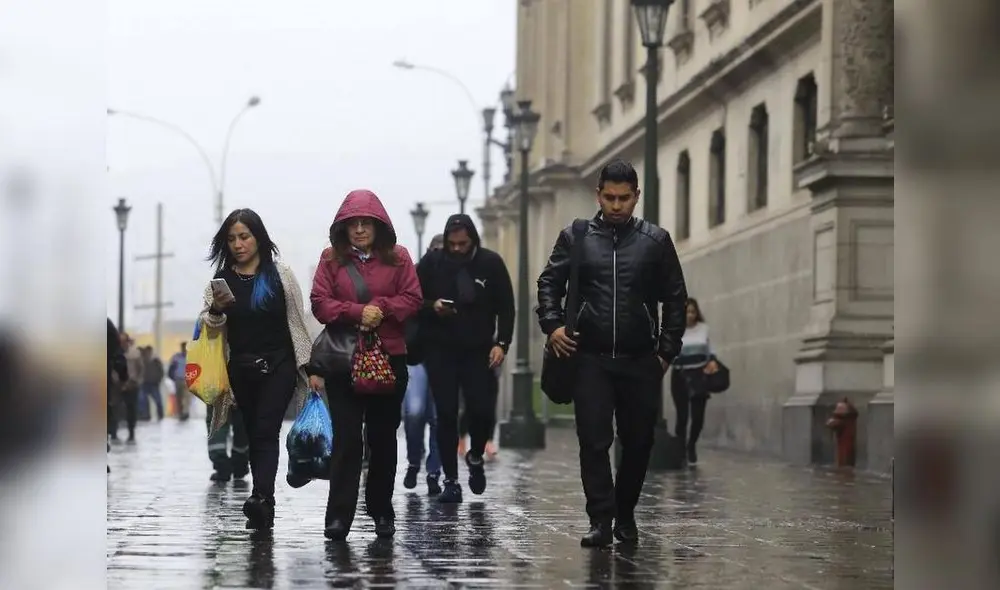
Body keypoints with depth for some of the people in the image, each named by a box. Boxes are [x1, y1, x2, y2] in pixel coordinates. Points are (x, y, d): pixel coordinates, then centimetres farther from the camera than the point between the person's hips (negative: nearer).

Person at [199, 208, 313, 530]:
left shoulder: (279, 273, -2)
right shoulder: (222, 278, 6)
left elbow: (297, 319, 1)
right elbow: (209, 325, 7)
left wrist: (308, 364, -1)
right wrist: (215, 310, -16)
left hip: (278, 365, -4)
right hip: (241, 368, 4)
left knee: (265, 431, -17)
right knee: (254, 434, 8)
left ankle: (260, 498, -31)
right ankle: (265, 510, 12)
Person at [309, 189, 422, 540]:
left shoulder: (397, 257, 6)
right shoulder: (332, 258, 5)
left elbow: (412, 299, 1)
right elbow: (320, 304, -2)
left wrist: (381, 308, -15)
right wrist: (358, 312, -16)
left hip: (389, 357, 1)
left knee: (383, 437, 9)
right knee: (346, 438, -7)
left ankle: (381, 511, 21)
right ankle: (339, 516, -10)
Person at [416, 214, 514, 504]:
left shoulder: (491, 263, -3)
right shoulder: (432, 262, -3)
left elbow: (505, 307, 1)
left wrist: (501, 343, -8)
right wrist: (431, 306, -17)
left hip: (478, 351, 0)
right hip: (441, 351, 0)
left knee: (482, 411, -8)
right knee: (446, 415, -1)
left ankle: (476, 458, 24)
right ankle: (451, 480, 7)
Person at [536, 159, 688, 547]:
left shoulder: (656, 241, 6)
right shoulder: (575, 238, 6)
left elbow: (675, 300, 9)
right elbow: (549, 283, 11)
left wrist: (667, 350, 3)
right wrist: (553, 325, -5)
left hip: (641, 361, 1)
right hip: (591, 359, -1)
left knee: (638, 443, 7)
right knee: (593, 441, -8)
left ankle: (625, 515, 23)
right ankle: (601, 521, -7)